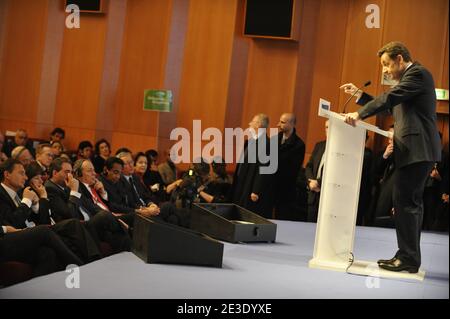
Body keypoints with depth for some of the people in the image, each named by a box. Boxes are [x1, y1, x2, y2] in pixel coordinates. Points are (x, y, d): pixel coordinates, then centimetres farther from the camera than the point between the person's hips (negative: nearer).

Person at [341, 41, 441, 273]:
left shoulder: (418, 73, -8)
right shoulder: (411, 77, 23)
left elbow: (390, 97, -20)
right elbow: (389, 104, 23)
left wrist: (360, 114, -21)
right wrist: (359, 95, 16)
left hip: (416, 150, -11)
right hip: (415, 150, 11)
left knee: (405, 202, -10)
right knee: (411, 203, 12)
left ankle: (408, 259, -7)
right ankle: (409, 258, 19)